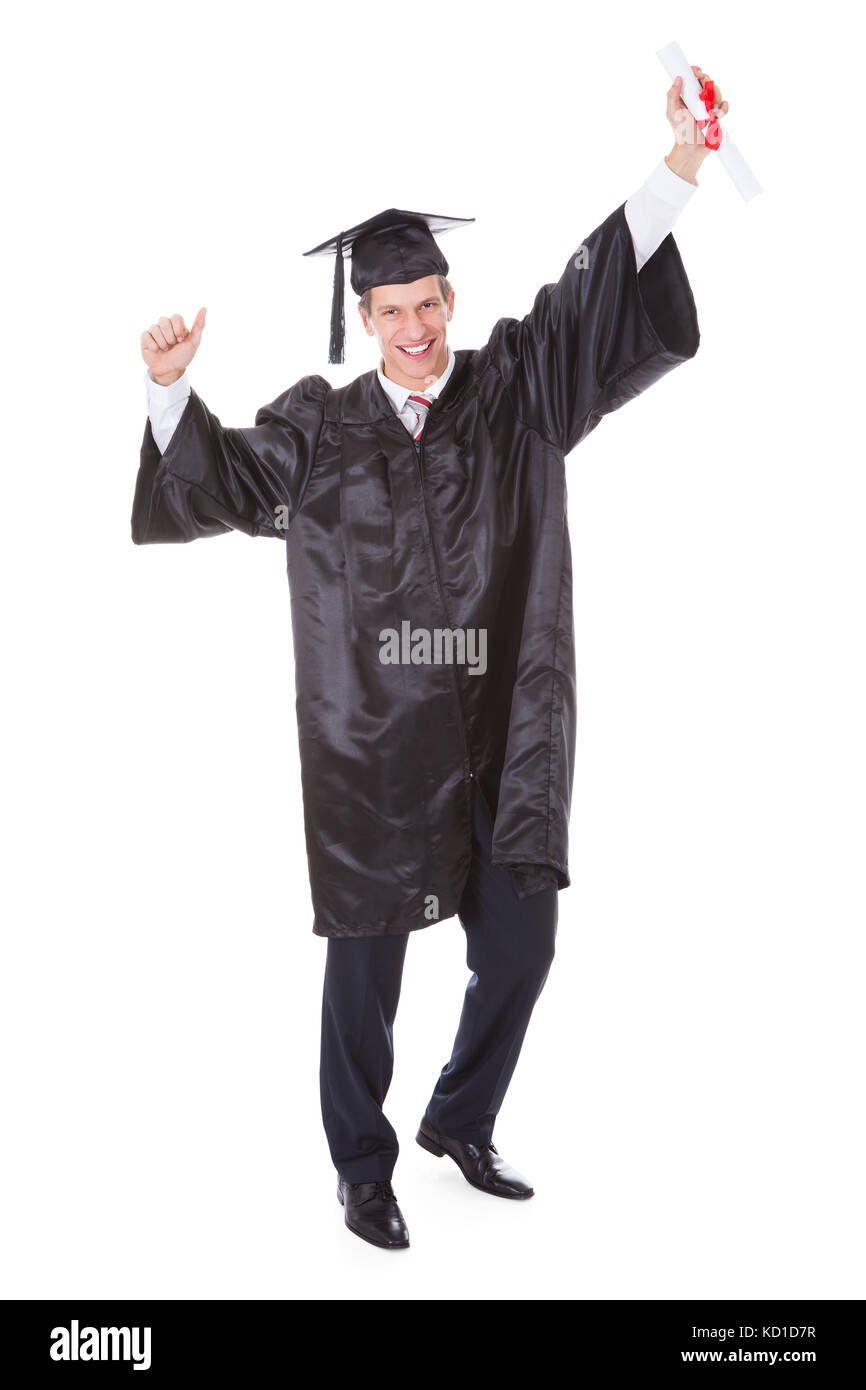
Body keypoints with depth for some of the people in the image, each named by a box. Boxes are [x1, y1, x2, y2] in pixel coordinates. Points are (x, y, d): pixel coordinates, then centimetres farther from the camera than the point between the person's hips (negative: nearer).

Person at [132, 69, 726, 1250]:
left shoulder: (515, 391, 4)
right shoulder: (321, 428, 4)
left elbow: (596, 303, -6)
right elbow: (220, 481, 10)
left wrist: (675, 178, -19)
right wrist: (171, 390, -7)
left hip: (503, 738, 2)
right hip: (373, 743, -1)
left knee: (521, 944, 9)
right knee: (368, 959, 6)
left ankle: (459, 1123, 36)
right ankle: (364, 1168, 27)